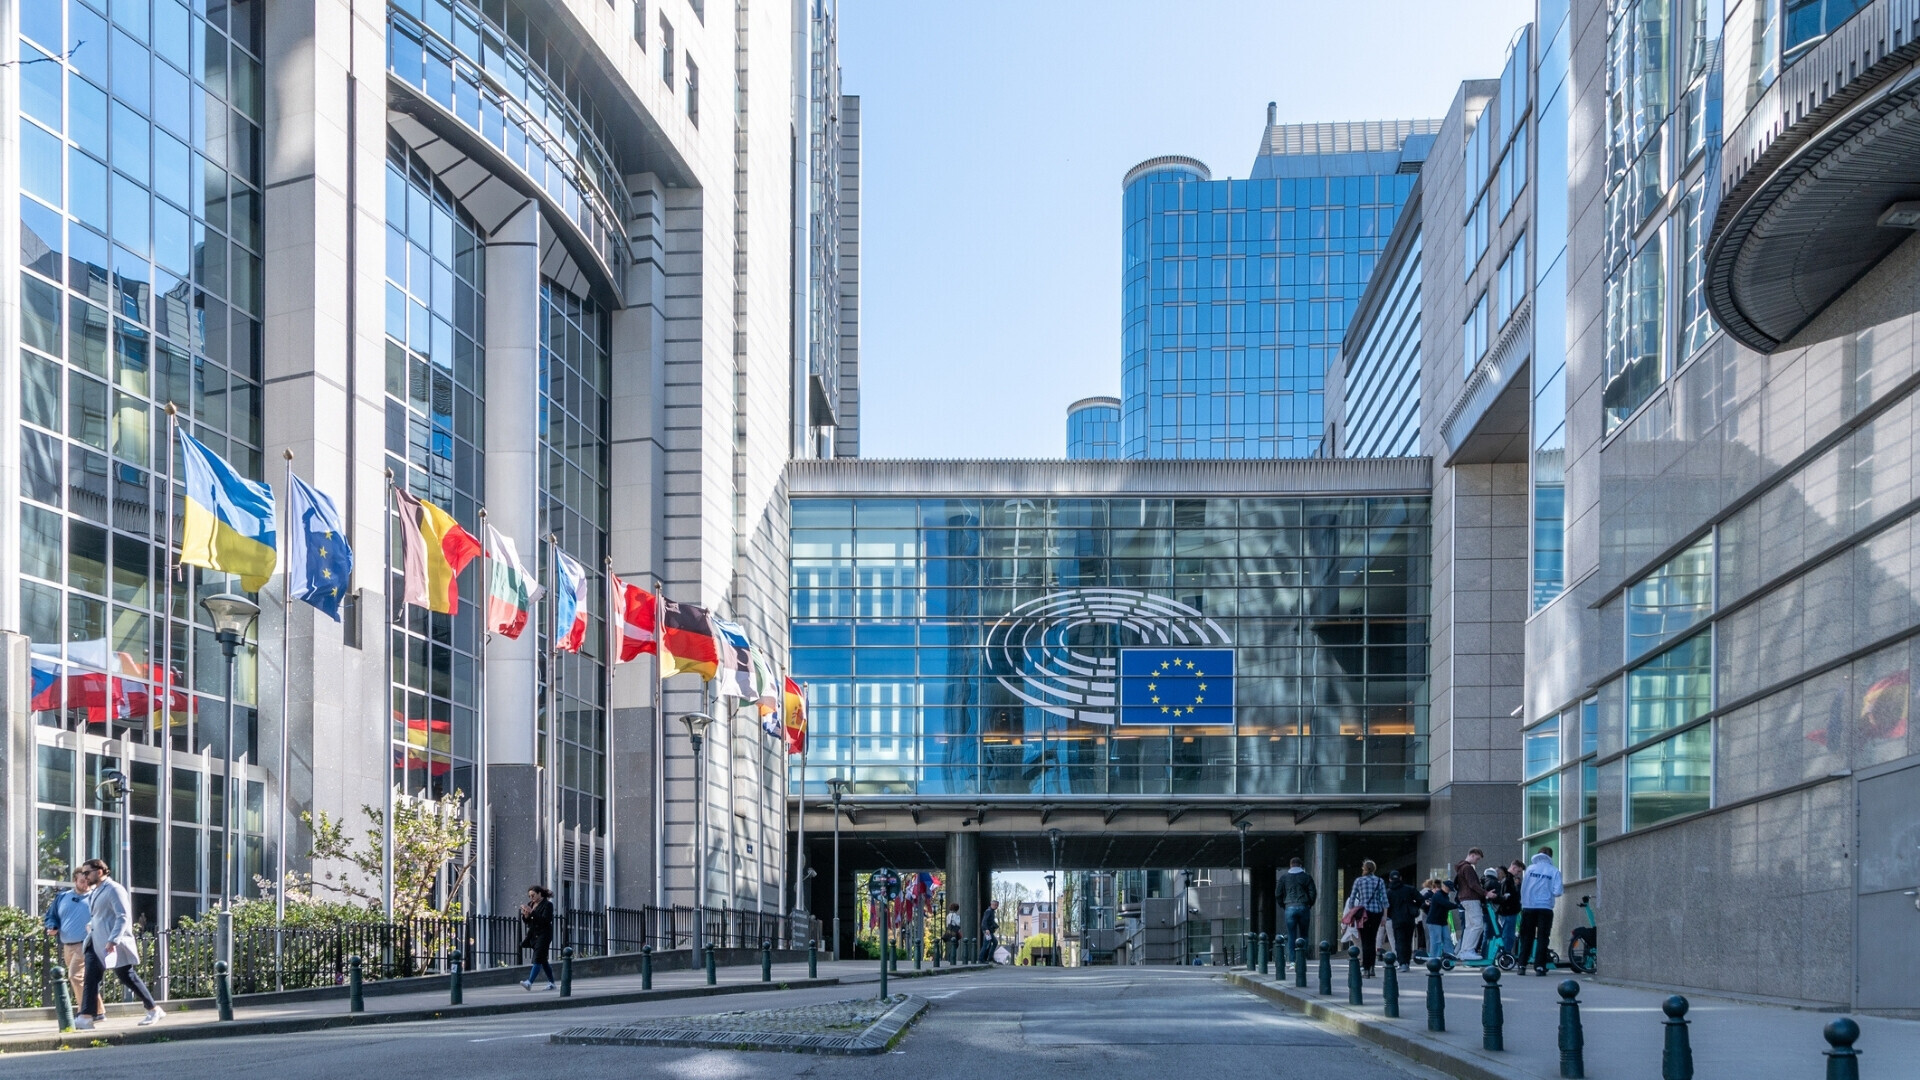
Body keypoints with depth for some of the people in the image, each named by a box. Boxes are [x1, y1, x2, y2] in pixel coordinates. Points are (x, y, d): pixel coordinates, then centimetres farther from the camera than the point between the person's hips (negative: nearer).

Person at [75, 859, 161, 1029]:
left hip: (112, 944, -9)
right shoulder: (95, 891, 16)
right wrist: (91, 925, 10)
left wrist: (113, 940, -28)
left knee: (128, 977, -3)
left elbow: (123, 917, -20)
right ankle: (86, 1018, -8)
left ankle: (154, 1010, 7)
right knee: (91, 978, -4)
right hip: (96, 942, 9)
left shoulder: (113, 889, -12)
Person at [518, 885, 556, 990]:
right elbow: (526, 922, 15)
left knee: (537, 959, -15)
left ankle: (529, 983, -25)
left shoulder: (547, 904, -9)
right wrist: (525, 916, -8)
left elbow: (546, 920, -22)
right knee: (543, 960, 13)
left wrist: (532, 912, -25)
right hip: (533, 936, 8)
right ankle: (551, 983, 21)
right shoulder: (530, 904, 13)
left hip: (543, 935, -8)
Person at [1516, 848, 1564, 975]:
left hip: (1528, 907, 2)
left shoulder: (1530, 868, 3)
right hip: (1545, 908, -2)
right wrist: (1562, 888, 14)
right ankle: (1539, 967, -3)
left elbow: (1523, 888, 4)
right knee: (1542, 938, 4)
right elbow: (1556, 892, -8)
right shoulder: (1554, 871, -2)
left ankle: (1522, 965, 4)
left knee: (1526, 937, 9)